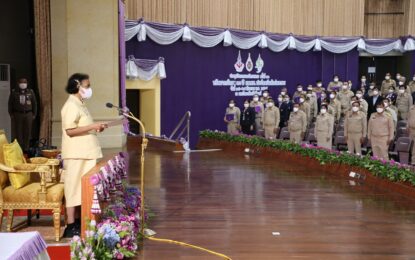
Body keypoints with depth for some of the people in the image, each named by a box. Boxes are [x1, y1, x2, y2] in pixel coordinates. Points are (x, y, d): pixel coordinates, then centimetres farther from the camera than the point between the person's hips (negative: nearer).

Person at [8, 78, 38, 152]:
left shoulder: (30, 92, 7)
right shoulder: (14, 92, 4)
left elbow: (34, 103, 10)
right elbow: (10, 103, 8)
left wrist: (34, 114, 7)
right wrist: (11, 114, 3)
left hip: (28, 114, 1)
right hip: (17, 114, -1)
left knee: (28, 132, 1)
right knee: (18, 132, -1)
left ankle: (26, 148, 8)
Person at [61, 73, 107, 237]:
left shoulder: (80, 105, 17)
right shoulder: (71, 106, -14)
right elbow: (70, 130, -22)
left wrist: (95, 128, 9)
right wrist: (92, 126, -19)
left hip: (84, 154, 10)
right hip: (76, 155, -10)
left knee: (81, 188, 14)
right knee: (74, 188, -6)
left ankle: (77, 222, 22)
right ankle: (71, 227, -2)